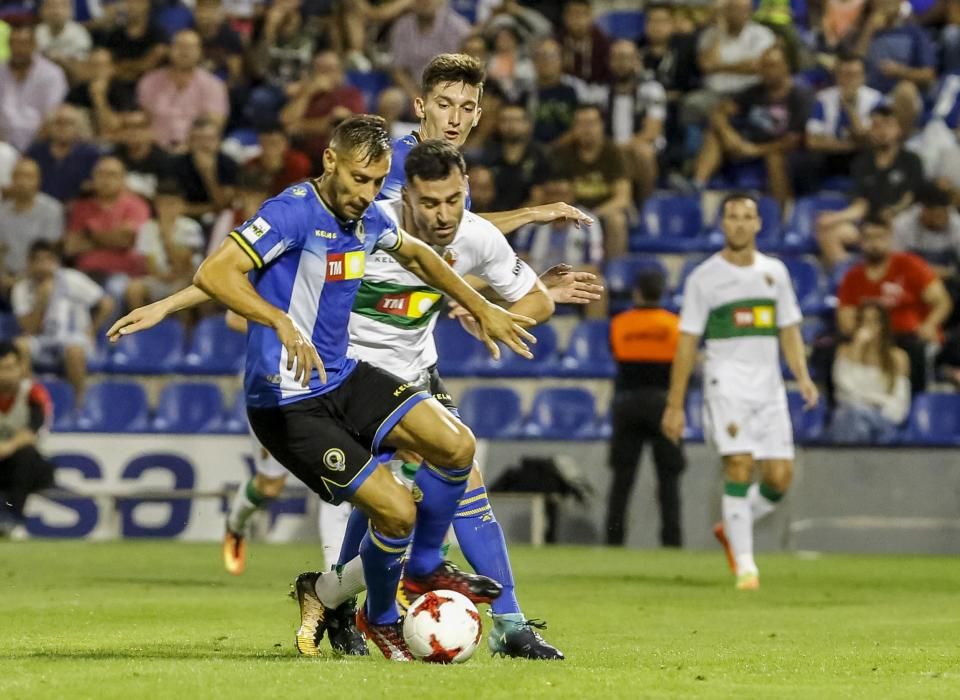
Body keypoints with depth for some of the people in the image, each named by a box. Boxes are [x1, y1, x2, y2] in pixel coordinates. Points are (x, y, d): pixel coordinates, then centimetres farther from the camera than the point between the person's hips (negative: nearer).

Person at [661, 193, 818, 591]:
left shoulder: (774, 271, 12)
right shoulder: (704, 277, 1)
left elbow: (789, 330, 17)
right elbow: (687, 342, 2)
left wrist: (802, 376, 0)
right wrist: (675, 404, -1)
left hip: (769, 386, 4)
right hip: (726, 384, -4)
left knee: (780, 476, -3)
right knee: (740, 467, -18)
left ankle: (731, 530, 23)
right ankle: (745, 564, -11)